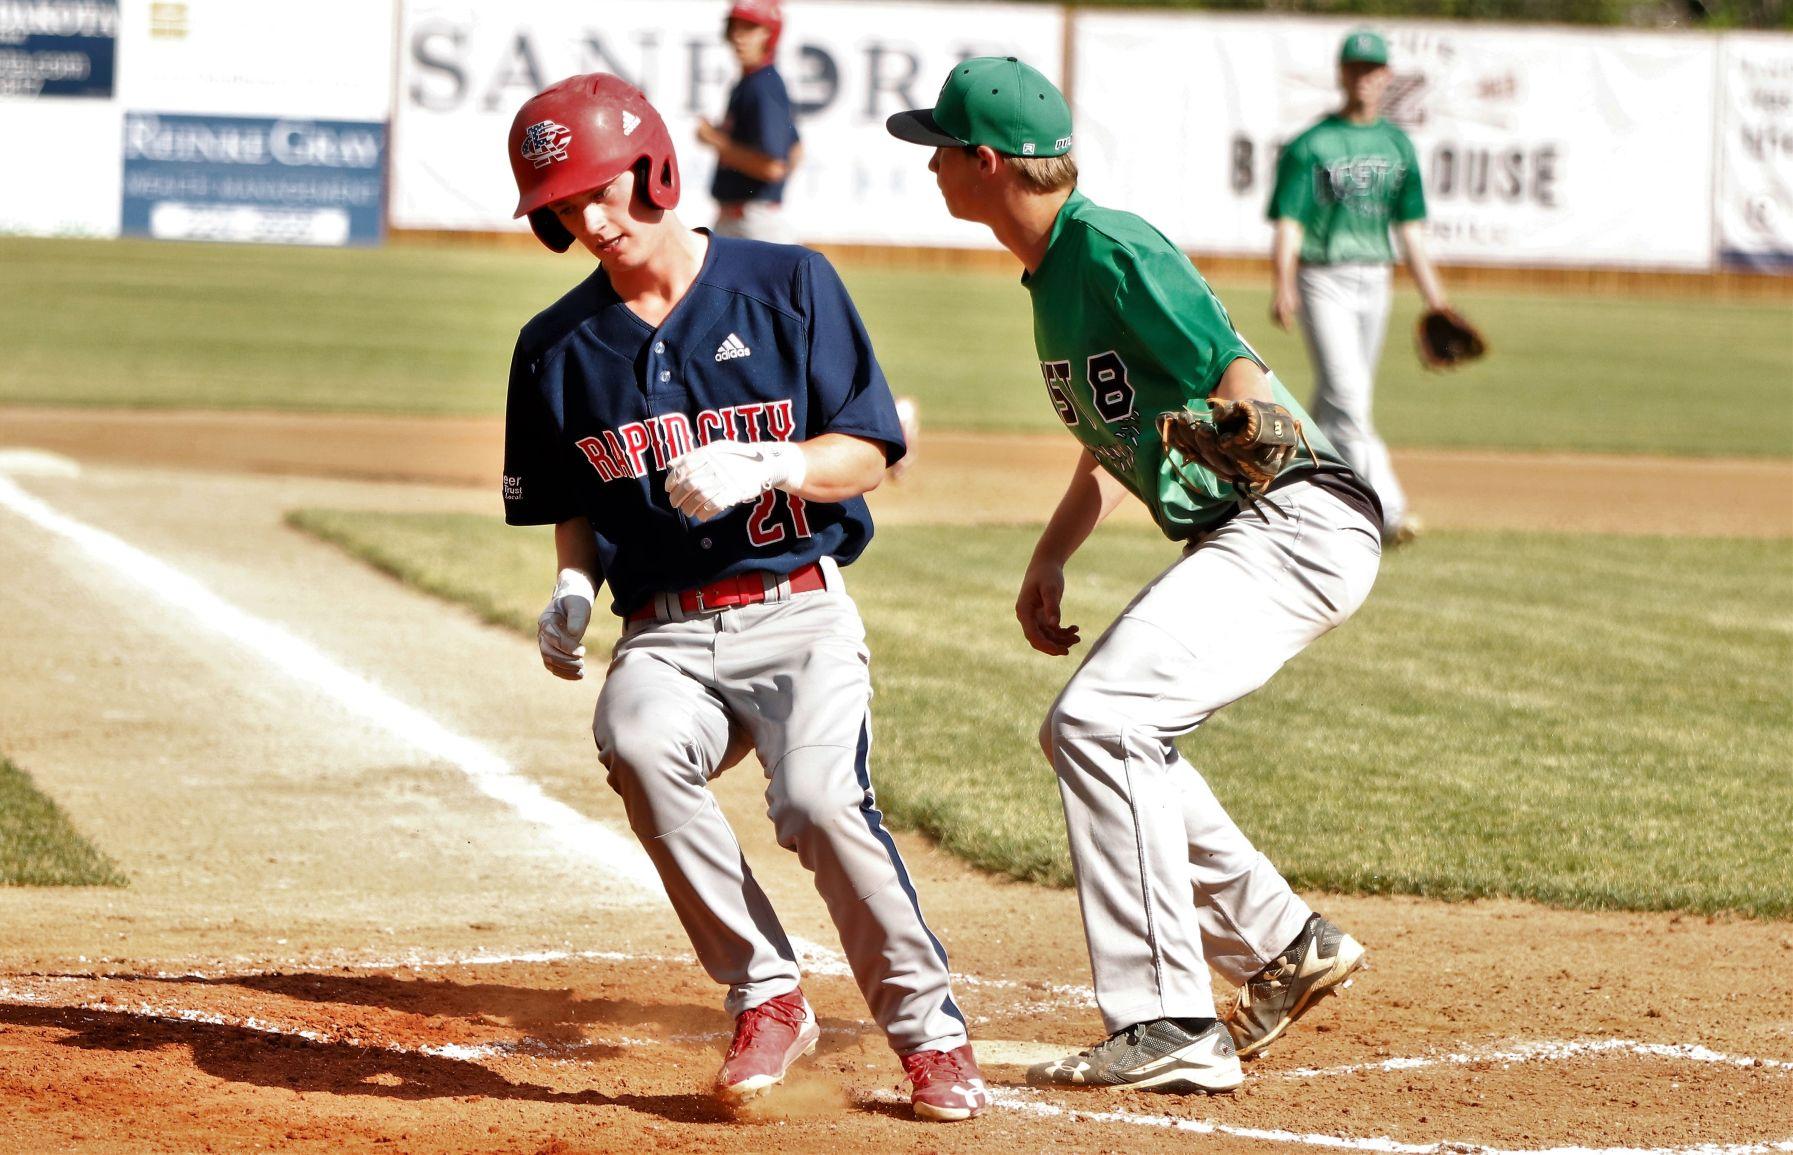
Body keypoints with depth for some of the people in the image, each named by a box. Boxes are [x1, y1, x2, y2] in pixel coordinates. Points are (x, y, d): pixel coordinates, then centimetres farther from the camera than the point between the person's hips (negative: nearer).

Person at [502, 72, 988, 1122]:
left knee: (820, 800, -30)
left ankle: (931, 1029, -7)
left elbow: (865, 456, -1)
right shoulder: (558, 346, 10)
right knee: (638, 744, -33)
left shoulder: (789, 285, 0)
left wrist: (762, 466, -20)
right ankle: (765, 997, -18)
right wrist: (574, 584, 0)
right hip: (665, 637, 3)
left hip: (800, 614, -2)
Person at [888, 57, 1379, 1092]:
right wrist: (1050, 562, 15)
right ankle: (1283, 949, 27)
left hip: (1296, 520, -11)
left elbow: (1242, 379, -25)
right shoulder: (1053, 271, 16)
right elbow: (1112, 445, 27)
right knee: (1096, 734, 17)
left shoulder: (1112, 250, -15)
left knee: (1100, 723, -21)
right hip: (1236, 535, 11)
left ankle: (1170, 1026, -22)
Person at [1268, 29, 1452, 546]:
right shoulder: (1313, 145, -5)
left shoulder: (1397, 145, 11)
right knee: (1347, 398, -15)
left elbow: (1410, 227, 14)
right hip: (1323, 281, -6)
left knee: (1339, 401, 11)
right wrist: (1284, 287, -27)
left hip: (1374, 283, 6)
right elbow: (1288, 221, -11)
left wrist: (1434, 296, 9)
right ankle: (1387, 511, -23)